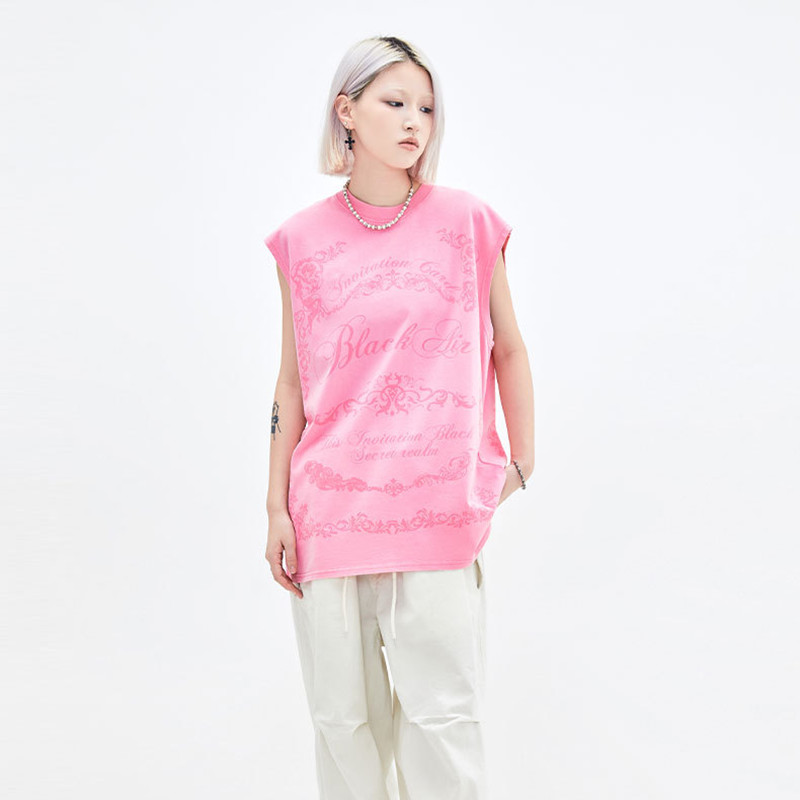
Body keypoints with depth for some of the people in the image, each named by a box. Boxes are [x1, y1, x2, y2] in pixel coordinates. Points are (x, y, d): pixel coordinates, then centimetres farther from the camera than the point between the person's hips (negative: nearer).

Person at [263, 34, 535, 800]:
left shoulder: (467, 221, 4)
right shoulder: (303, 240, 6)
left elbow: (507, 349, 13)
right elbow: (292, 381, 8)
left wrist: (520, 464, 12)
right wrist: (277, 506, 5)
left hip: (438, 513, -1)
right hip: (331, 509, 1)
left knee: (441, 715, 2)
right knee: (344, 716, 9)